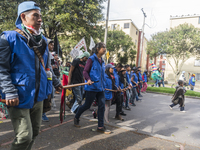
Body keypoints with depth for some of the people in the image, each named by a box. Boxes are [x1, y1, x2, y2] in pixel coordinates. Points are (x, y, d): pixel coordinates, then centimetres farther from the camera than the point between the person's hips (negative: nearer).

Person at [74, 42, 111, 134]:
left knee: (102, 106, 3)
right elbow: (85, 71, -11)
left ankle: (101, 127, 13)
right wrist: (88, 79, -27)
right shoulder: (92, 59, -7)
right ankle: (76, 118, 32)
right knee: (87, 105, 5)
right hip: (92, 87, -7)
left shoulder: (102, 61, 13)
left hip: (100, 87, 7)